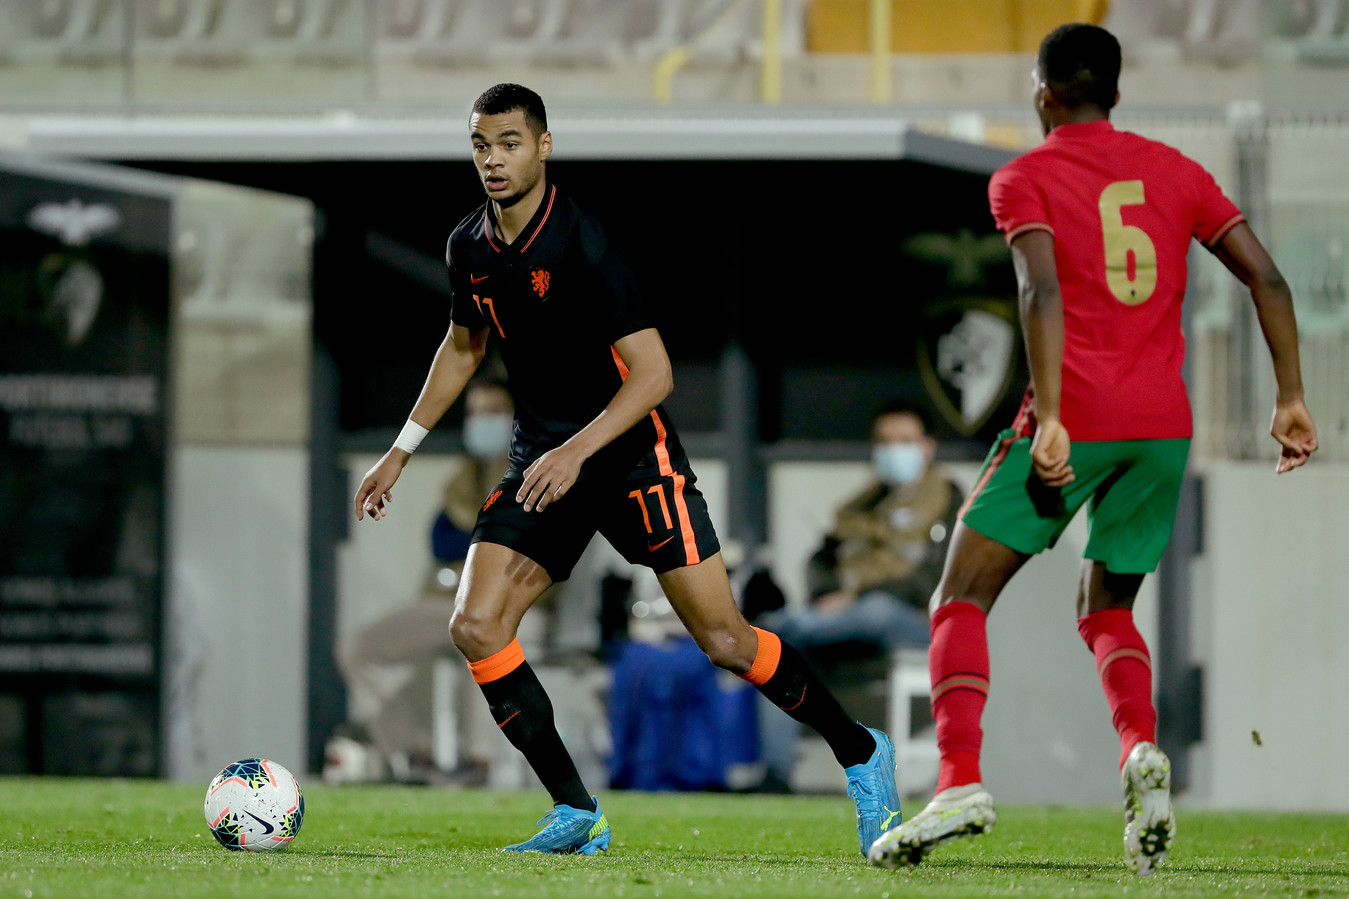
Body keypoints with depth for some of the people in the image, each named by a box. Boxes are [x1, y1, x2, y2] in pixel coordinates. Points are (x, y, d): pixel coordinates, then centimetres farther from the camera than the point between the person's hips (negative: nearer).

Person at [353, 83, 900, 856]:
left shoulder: (580, 243, -20)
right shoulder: (469, 247, 1)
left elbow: (653, 372, -21)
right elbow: (464, 347, 21)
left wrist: (576, 452, -31)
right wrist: (403, 451, 21)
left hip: (630, 450, -6)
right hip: (543, 458, 6)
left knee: (724, 640, -7)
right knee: (476, 628, -11)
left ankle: (861, 755, 15)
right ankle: (577, 815, -2)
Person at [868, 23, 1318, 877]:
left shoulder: (1025, 179, 1)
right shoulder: (1175, 171, 14)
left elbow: (1042, 292, -16)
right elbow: (1267, 278, 7)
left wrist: (1050, 418, -21)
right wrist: (1292, 400, 9)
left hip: (1073, 420, -5)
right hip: (1165, 424, 5)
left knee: (962, 599, 3)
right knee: (1107, 610, 20)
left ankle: (960, 781, -17)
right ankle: (1141, 749, -10)